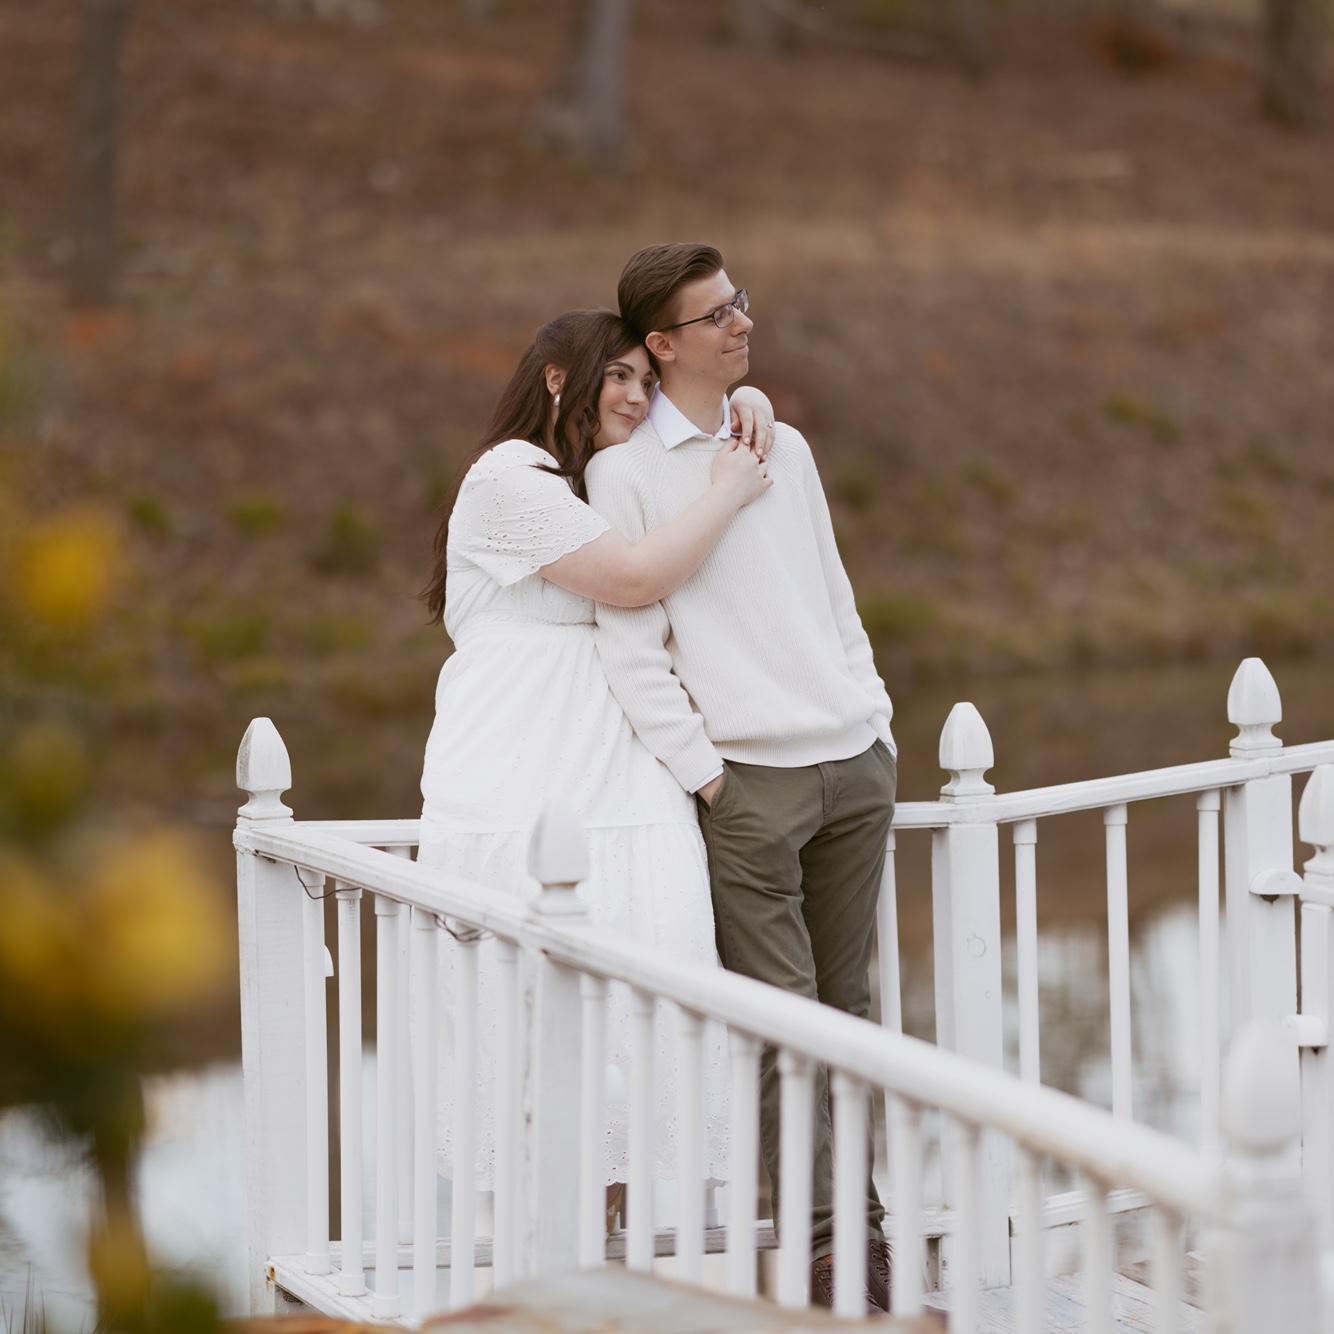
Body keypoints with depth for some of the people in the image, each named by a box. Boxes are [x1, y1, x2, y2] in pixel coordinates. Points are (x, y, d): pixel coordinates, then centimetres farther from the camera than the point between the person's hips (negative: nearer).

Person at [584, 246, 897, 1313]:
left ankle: (863, 1237, 10)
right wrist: (701, 770, -10)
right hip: (749, 777, -5)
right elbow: (629, 646, -5)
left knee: (846, 1013, 6)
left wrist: (879, 723, 13)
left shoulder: (786, 448, 16)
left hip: (856, 763, 5)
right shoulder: (626, 471, -2)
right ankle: (833, 1255, -4)